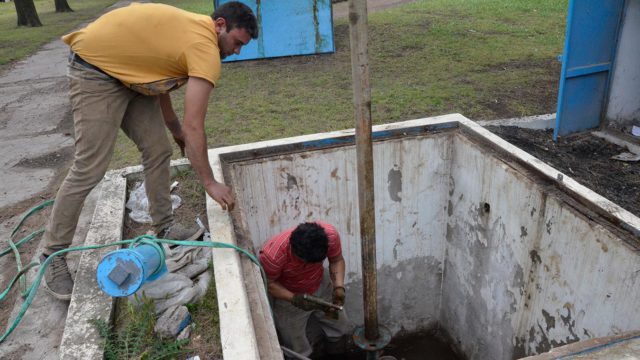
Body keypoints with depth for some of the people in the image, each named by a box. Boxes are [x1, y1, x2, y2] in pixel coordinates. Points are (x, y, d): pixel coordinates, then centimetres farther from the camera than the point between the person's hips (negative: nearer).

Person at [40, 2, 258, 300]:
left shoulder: (193, 29, 6)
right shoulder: (206, 50, -23)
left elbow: (159, 76, 15)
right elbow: (194, 127, -26)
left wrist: (175, 128, 18)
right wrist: (210, 183, -19)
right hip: (95, 72, -10)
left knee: (158, 152, 5)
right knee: (89, 169, -9)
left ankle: (164, 228, 18)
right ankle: (52, 258, 4)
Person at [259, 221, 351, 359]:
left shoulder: (330, 234, -32)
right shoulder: (272, 255, -40)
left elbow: (337, 260, -12)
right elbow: (268, 284, -20)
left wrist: (339, 287, -26)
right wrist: (294, 299, -32)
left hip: (321, 285, 3)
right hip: (287, 295, -3)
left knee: (341, 330, 20)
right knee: (298, 352, 10)